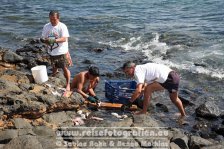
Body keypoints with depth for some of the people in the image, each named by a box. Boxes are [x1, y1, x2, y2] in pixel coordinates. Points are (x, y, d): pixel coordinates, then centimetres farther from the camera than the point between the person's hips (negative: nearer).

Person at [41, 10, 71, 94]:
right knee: (54, 68, 18)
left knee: (65, 68, 0)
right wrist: (45, 41, -18)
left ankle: (68, 84, 18)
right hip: (52, 52, 4)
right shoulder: (46, 26, 1)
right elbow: (43, 38, 6)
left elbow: (64, 39, -22)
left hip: (62, 52, -4)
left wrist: (54, 40, -36)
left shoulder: (62, 26, -13)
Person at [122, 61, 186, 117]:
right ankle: (183, 115, 46)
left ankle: (144, 111, -1)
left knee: (148, 89, -10)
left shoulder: (138, 71, -12)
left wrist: (129, 103, -18)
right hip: (174, 76, 11)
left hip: (170, 79, -11)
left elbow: (138, 90, -23)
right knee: (174, 98, 30)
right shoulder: (142, 68, 18)